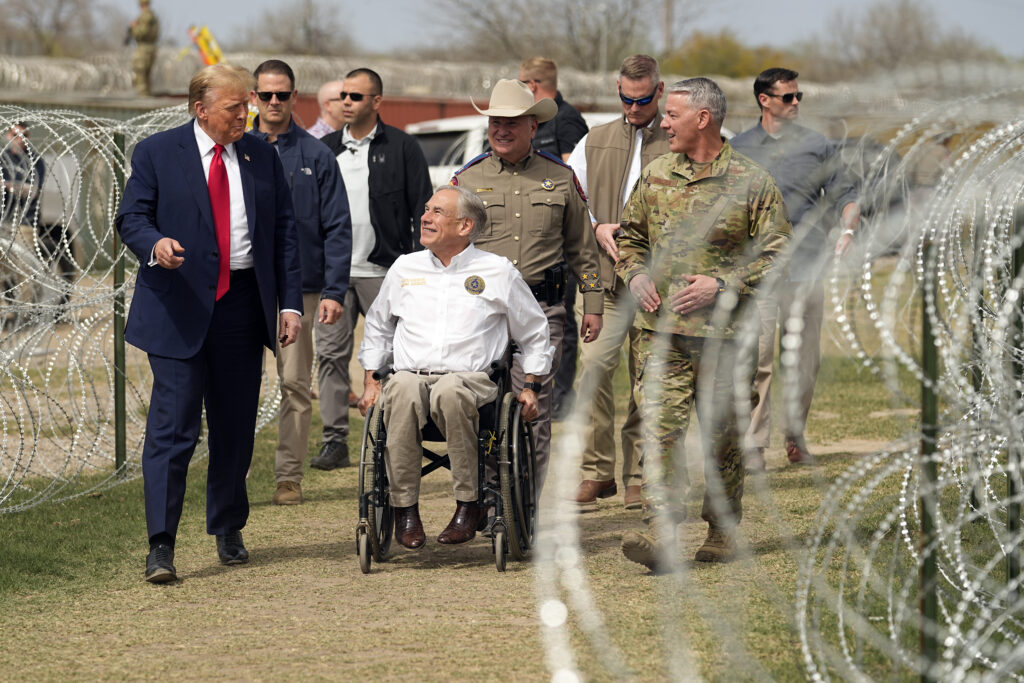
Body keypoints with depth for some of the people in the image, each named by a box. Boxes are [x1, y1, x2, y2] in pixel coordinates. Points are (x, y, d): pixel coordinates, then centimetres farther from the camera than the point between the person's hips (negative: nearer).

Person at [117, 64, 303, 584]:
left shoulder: (261, 156, 10)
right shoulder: (156, 153, 1)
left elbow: (283, 232, 11)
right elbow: (131, 217, -1)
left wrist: (290, 303, 4)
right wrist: (154, 244, -24)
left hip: (243, 306, 4)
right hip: (179, 307, -4)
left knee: (236, 425, 11)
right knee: (173, 426, -9)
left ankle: (228, 530, 27)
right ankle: (160, 545, -8)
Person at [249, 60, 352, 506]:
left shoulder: (316, 156, 3)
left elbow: (337, 228, 1)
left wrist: (333, 291, -8)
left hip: (298, 288, 0)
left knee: (295, 385, 4)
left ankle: (289, 477, 10)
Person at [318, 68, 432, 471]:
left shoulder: (401, 147, 1)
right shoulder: (325, 149, 12)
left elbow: (422, 209, 0)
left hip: (383, 271, -3)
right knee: (331, 354, 0)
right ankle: (335, 441, 3)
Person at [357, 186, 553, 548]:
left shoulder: (498, 272, 12)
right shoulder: (405, 268, 20)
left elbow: (534, 333, 21)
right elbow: (377, 327, 31)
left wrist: (529, 386, 12)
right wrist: (371, 382, 20)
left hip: (471, 378, -2)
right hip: (411, 373, 2)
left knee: (450, 393, -41)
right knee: (402, 390, -38)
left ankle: (468, 504, -29)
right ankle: (405, 507, -29)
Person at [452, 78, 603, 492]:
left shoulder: (560, 178, 9)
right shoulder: (467, 179, 9)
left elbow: (583, 249, 15)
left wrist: (592, 305, 10)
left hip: (542, 309, 0)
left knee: (533, 412, -3)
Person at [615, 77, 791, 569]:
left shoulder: (751, 182, -2)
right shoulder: (655, 176, 11)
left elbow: (776, 256, -3)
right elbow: (630, 235, 24)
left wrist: (721, 285, -13)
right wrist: (635, 274, 4)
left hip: (724, 333, -3)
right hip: (660, 329, 3)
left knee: (722, 435, 6)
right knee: (658, 427, -11)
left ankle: (722, 530, 21)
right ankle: (660, 532, -17)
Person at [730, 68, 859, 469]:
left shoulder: (818, 147, 11)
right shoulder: (738, 150, 10)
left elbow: (844, 196, 11)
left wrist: (847, 230, -7)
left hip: (806, 267, 1)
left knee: (805, 360, 4)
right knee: (757, 359, -9)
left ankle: (795, 437, 16)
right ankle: (754, 444, -7)